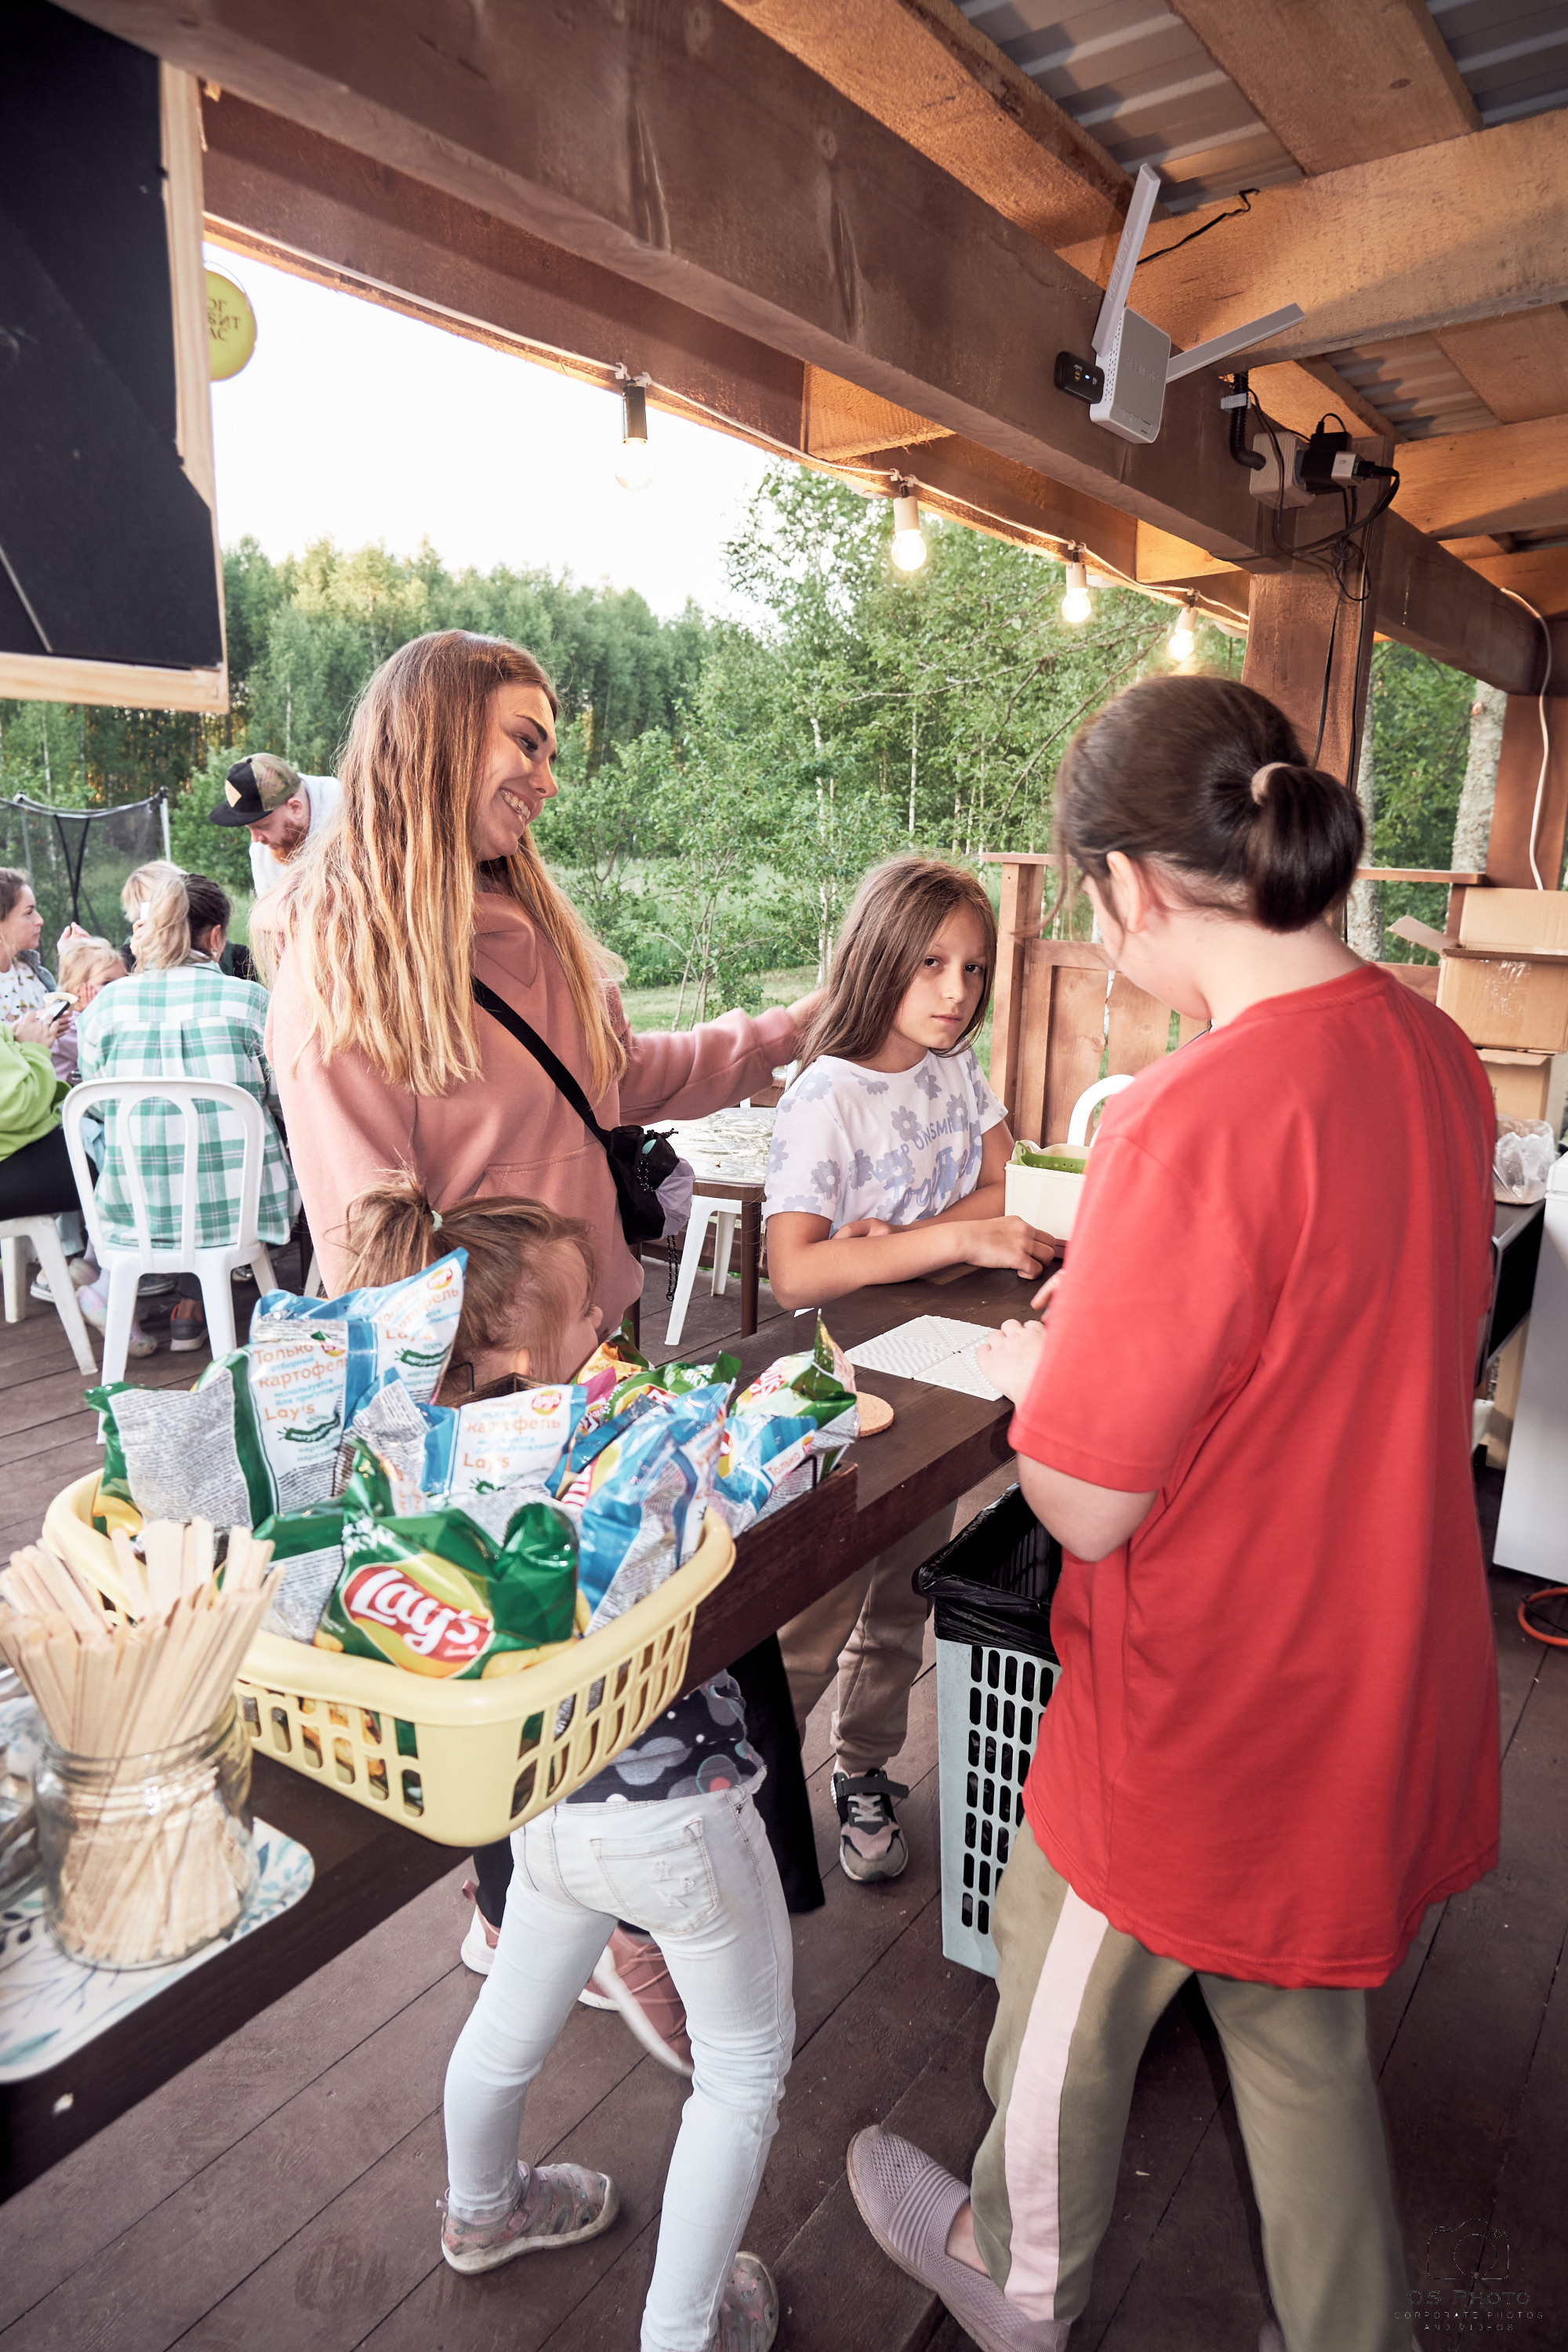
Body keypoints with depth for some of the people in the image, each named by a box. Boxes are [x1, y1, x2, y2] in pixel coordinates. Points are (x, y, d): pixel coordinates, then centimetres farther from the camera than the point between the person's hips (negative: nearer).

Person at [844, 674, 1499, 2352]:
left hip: (1212, 1710, -6)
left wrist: (1034, 1370, -5)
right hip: (1383, 1689, 7)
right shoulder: (1433, 1051, -4)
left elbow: (1086, 1504, -24)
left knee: (1066, 1993, 24)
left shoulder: (1198, 1118, -31)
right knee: (1302, 2032, 28)